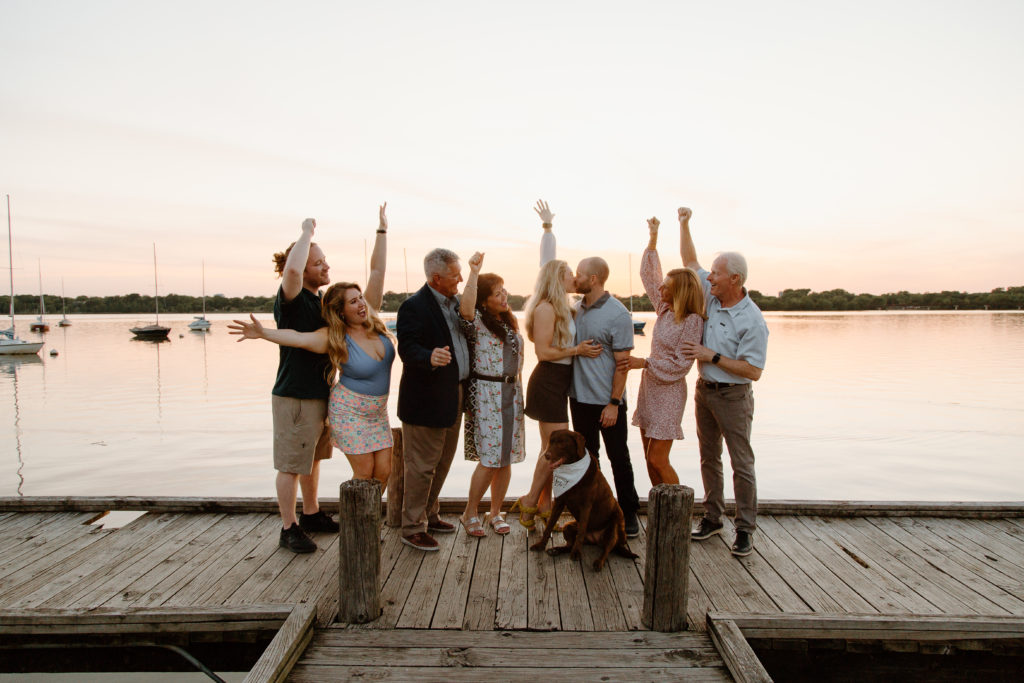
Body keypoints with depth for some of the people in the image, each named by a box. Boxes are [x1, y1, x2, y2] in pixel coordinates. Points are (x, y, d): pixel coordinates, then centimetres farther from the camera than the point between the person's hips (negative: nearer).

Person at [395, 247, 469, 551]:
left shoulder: (455, 302, 11)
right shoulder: (414, 306, -16)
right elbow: (407, 348, -26)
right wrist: (430, 358, -43)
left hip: (453, 398, 9)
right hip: (426, 400, -9)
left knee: (442, 462, 19)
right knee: (422, 466, 1)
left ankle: (429, 514, 35)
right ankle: (412, 528, 15)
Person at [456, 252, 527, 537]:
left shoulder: (510, 322, 14)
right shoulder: (477, 321, -7)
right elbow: (465, 307, -33)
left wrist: (519, 391, 18)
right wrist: (474, 272, -30)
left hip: (512, 393, 7)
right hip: (486, 394, -6)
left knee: (506, 457, 8)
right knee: (489, 458, -7)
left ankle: (496, 512, 22)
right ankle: (470, 513, 11)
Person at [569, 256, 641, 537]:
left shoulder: (617, 314, -13)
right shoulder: (578, 309, 6)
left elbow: (622, 363, -14)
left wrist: (614, 403, -16)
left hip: (608, 401, -6)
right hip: (580, 397, 6)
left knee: (618, 457, 6)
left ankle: (629, 513, 21)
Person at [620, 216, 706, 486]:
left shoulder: (692, 321, -15)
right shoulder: (664, 309, 6)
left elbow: (680, 364, -17)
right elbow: (648, 275, 15)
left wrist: (645, 363, -15)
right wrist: (652, 239, 12)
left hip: (669, 392, -8)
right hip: (649, 387, 8)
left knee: (658, 459, -6)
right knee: (650, 458, 11)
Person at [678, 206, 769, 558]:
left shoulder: (753, 320, -18)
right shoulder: (711, 296, 0)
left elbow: (753, 370, -20)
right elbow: (690, 261, 12)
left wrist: (712, 356, -20)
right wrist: (684, 224, 4)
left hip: (733, 396, -7)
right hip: (705, 390, 7)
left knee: (742, 463, 1)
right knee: (709, 458, 14)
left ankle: (745, 529, 11)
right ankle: (712, 517, 26)